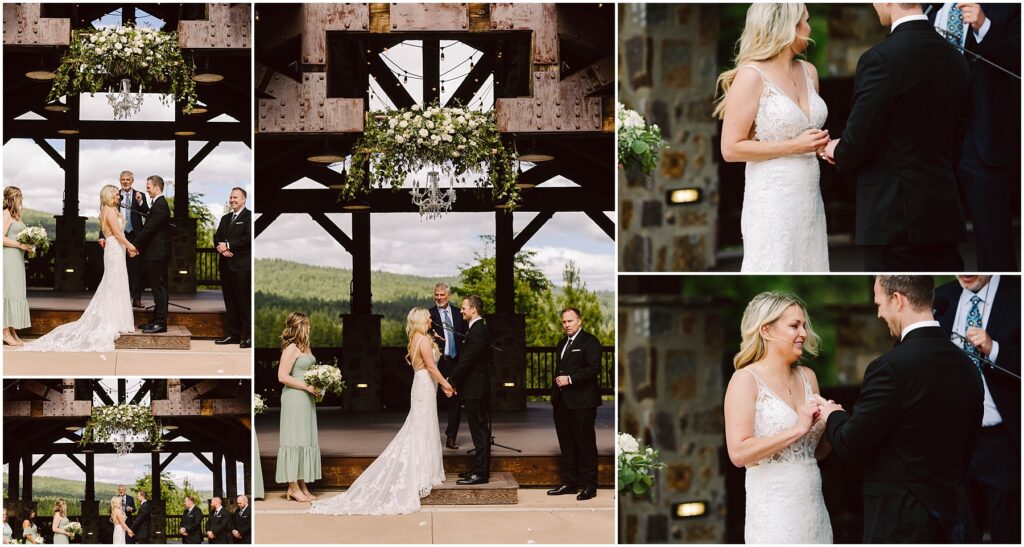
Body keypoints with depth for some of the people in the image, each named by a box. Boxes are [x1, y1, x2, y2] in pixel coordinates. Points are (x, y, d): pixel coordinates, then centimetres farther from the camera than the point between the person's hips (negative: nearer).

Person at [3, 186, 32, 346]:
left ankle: (13, 332, 11)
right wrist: (20, 245, -16)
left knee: (16, 294, 9)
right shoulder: (6, 214, -10)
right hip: (8, 258, -9)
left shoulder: (15, 214, 16)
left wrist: (27, 244, 6)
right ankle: (6, 333, -7)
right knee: (9, 293, -9)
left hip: (17, 260, 9)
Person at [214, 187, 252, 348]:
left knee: (244, 301, -7)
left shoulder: (249, 217, -4)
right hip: (226, 264, 7)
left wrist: (228, 245, -13)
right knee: (230, 301, 8)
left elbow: (248, 238, -15)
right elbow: (217, 237, 15)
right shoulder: (225, 218, 20)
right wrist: (221, 248, -7)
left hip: (242, 265, -7)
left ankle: (249, 335, -5)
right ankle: (233, 334, 13)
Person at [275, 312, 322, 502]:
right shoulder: (291, 349, -12)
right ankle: (293, 487, -2)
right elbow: (283, 376, -18)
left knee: (306, 440, 10)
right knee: (295, 440, -5)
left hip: (307, 400, 9)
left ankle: (302, 485, 14)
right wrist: (307, 386, -17)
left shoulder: (305, 347, 14)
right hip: (294, 399, -9)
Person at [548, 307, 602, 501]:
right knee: (566, 444, 10)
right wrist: (558, 381, 12)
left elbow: (593, 368, -15)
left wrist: (570, 379, -18)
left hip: (582, 401, -8)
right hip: (562, 401, 8)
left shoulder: (589, 341, -6)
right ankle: (569, 482, 16)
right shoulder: (561, 344, 21)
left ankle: (589, 486, 0)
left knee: (585, 443, -4)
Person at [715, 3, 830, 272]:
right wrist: (794, 146, -15)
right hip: (773, 201, -7)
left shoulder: (809, 72, 11)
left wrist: (823, 145, 4)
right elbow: (731, 149, -13)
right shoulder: (751, 76, -10)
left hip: (809, 197, 7)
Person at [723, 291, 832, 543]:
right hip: (773, 511, -6)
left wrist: (830, 425, -3)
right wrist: (798, 429, -19)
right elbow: (738, 453, -19)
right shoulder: (746, 379, -8)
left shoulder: (807, 376, 9)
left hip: (813, 505, 6)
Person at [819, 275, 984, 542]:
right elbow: (967, 443, 14)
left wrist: (833, 415, 8)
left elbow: (852, 447, -12)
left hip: (900, 521, -7)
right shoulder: (967, 366, 5)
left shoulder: (891, 366, -17)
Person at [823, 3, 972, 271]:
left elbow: (857, 141, -13)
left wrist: (837, 151, 8)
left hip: (895, 220, -7)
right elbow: (956, 142, 13)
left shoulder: (881, 58, -15)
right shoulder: (956, 59, 8)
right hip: (945, 217, 7)